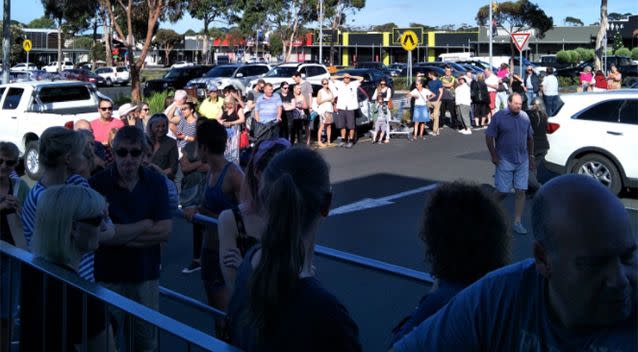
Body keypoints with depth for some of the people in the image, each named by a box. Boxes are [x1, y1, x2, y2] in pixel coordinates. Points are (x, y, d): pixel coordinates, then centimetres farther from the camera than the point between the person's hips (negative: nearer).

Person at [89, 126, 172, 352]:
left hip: (146, 276, 2)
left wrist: (121, 234, -15)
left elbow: (164, 232, -8)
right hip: (107, 278, -2)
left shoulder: (156, 182, -1)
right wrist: (144, 225, -11)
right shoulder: (97, 185, -11)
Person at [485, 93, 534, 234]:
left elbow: (530, 137, 17)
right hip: (504, 161, -4)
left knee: (521, 192, 1)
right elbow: (489, 137, -5)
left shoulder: (525, 117, 7)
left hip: (522, 161, 4)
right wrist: (494, 156, -10)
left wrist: (531, 156, 15)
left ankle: (517, 222, 8)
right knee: (502, 192, 0)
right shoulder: (499, 117, -6)